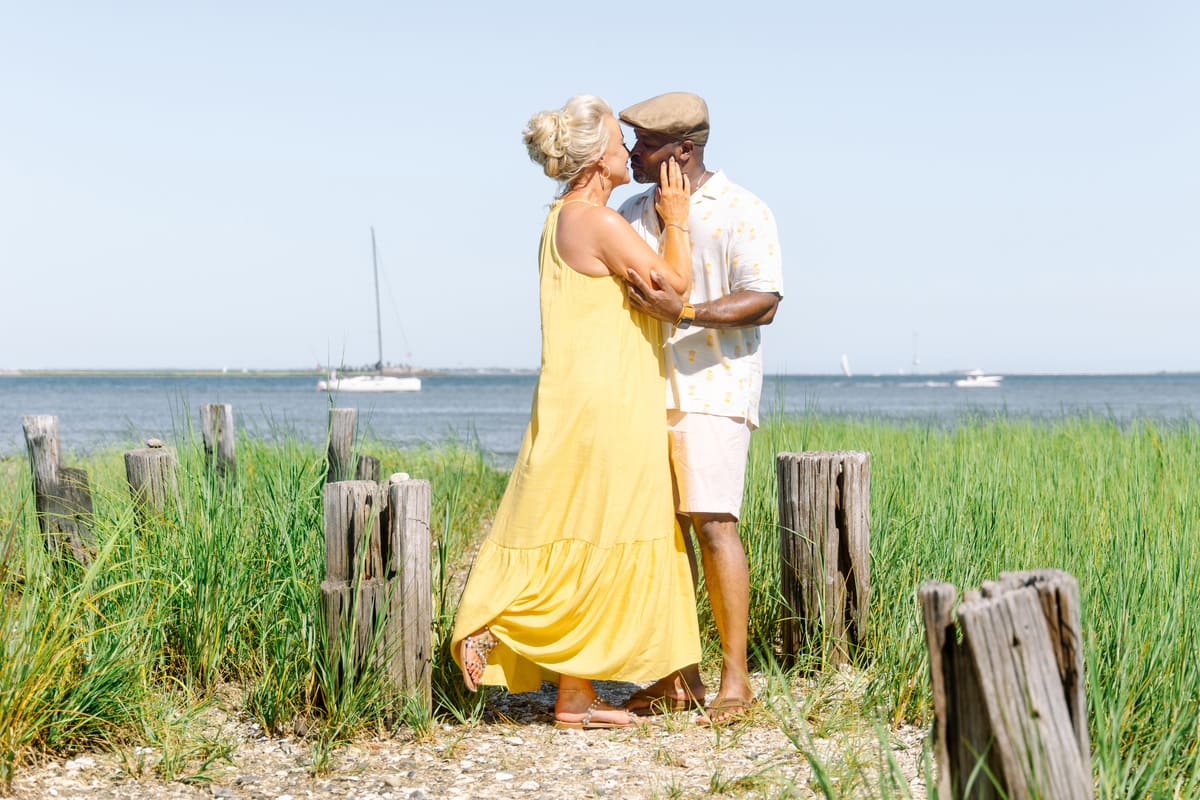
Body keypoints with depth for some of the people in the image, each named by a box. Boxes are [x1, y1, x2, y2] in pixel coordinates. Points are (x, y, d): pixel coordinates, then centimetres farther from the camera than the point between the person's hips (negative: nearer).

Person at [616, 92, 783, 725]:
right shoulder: (634, 213, 16)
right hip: (642, 388, 6)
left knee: (710, 521, -13)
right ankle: (679, 675, 12)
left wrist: (684, 311, -25)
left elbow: (763, 302, -13)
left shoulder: (743, 213, -4)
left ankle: (735, 677, -6)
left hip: (710, 388, -6)